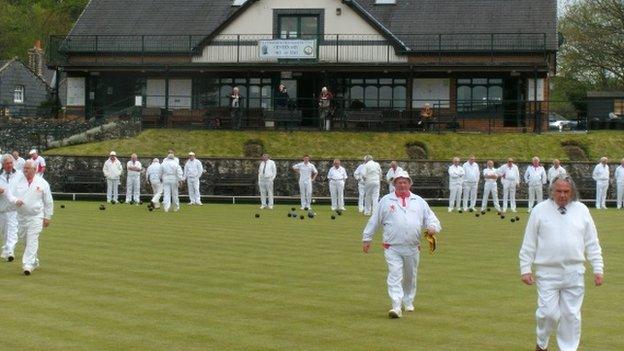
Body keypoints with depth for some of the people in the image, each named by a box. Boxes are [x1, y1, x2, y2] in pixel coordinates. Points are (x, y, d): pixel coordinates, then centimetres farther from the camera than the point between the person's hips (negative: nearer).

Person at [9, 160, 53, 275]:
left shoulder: (42, 183, -3)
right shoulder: (18, 181, 2)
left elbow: (49, 202, 3)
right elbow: (10, 194, -2)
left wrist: (47, 217, 2)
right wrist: (16, 200, -24)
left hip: (36, 216, -4)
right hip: (21, 216, 4)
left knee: (32, 240, -13)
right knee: (25, 240, 14)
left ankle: (28, 265, -17)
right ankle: (34, 262, 31)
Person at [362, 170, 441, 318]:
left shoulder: (419, 201, 11)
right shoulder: (386, 200, 6)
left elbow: (430, 217, 9)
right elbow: (374, 220, 10)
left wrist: (432, 227, -14)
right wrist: (366, 239, 10)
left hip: (413, 248, 3)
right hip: (392, 248, -3)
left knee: (410, 277, 15)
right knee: (395, 276, -13)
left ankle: (408, 302, 35)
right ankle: (396, 307, -19)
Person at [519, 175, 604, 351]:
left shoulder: (581, 210, 5)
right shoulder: (540, 210, -1)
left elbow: (592, 243, 8)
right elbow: (528, 243, 2)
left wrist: (597, 269, 4)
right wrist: (525, 269, -2)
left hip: (574, 273, 2)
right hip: (547, 272, -2)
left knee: (571, 315, 4)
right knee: (548, 313, -5)